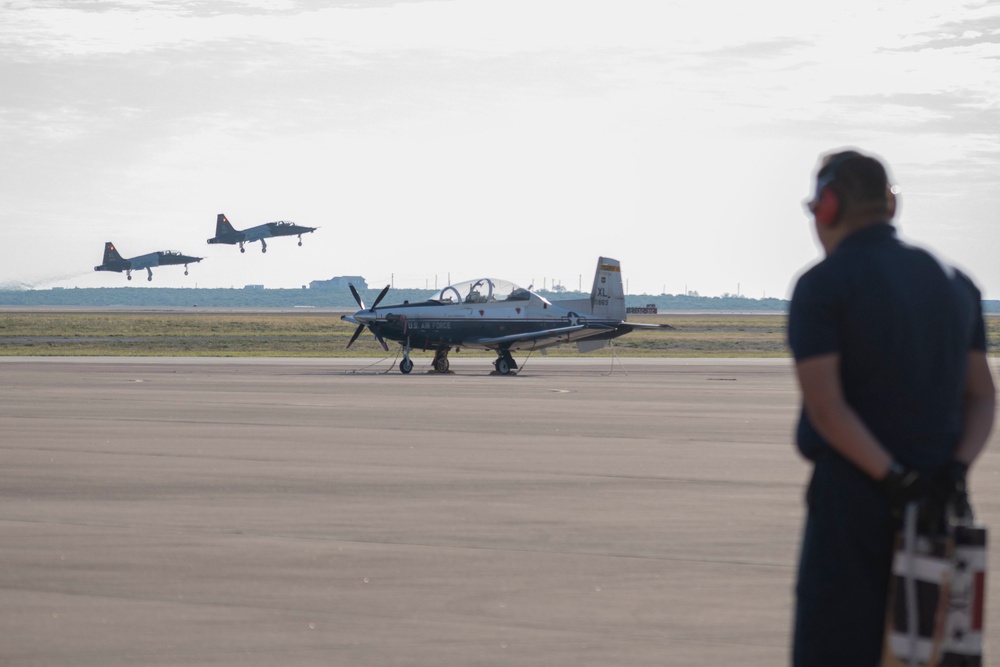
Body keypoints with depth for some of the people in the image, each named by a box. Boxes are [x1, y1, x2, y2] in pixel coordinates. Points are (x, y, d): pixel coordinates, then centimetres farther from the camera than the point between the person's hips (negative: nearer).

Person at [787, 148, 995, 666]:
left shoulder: (822, 285, -7)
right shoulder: (954, 283, 13)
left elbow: (824, 404, -16)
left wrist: (893, 478, -17)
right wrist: (955, 467, -4)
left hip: (854, 494, -6)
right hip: (939, 503, 6)